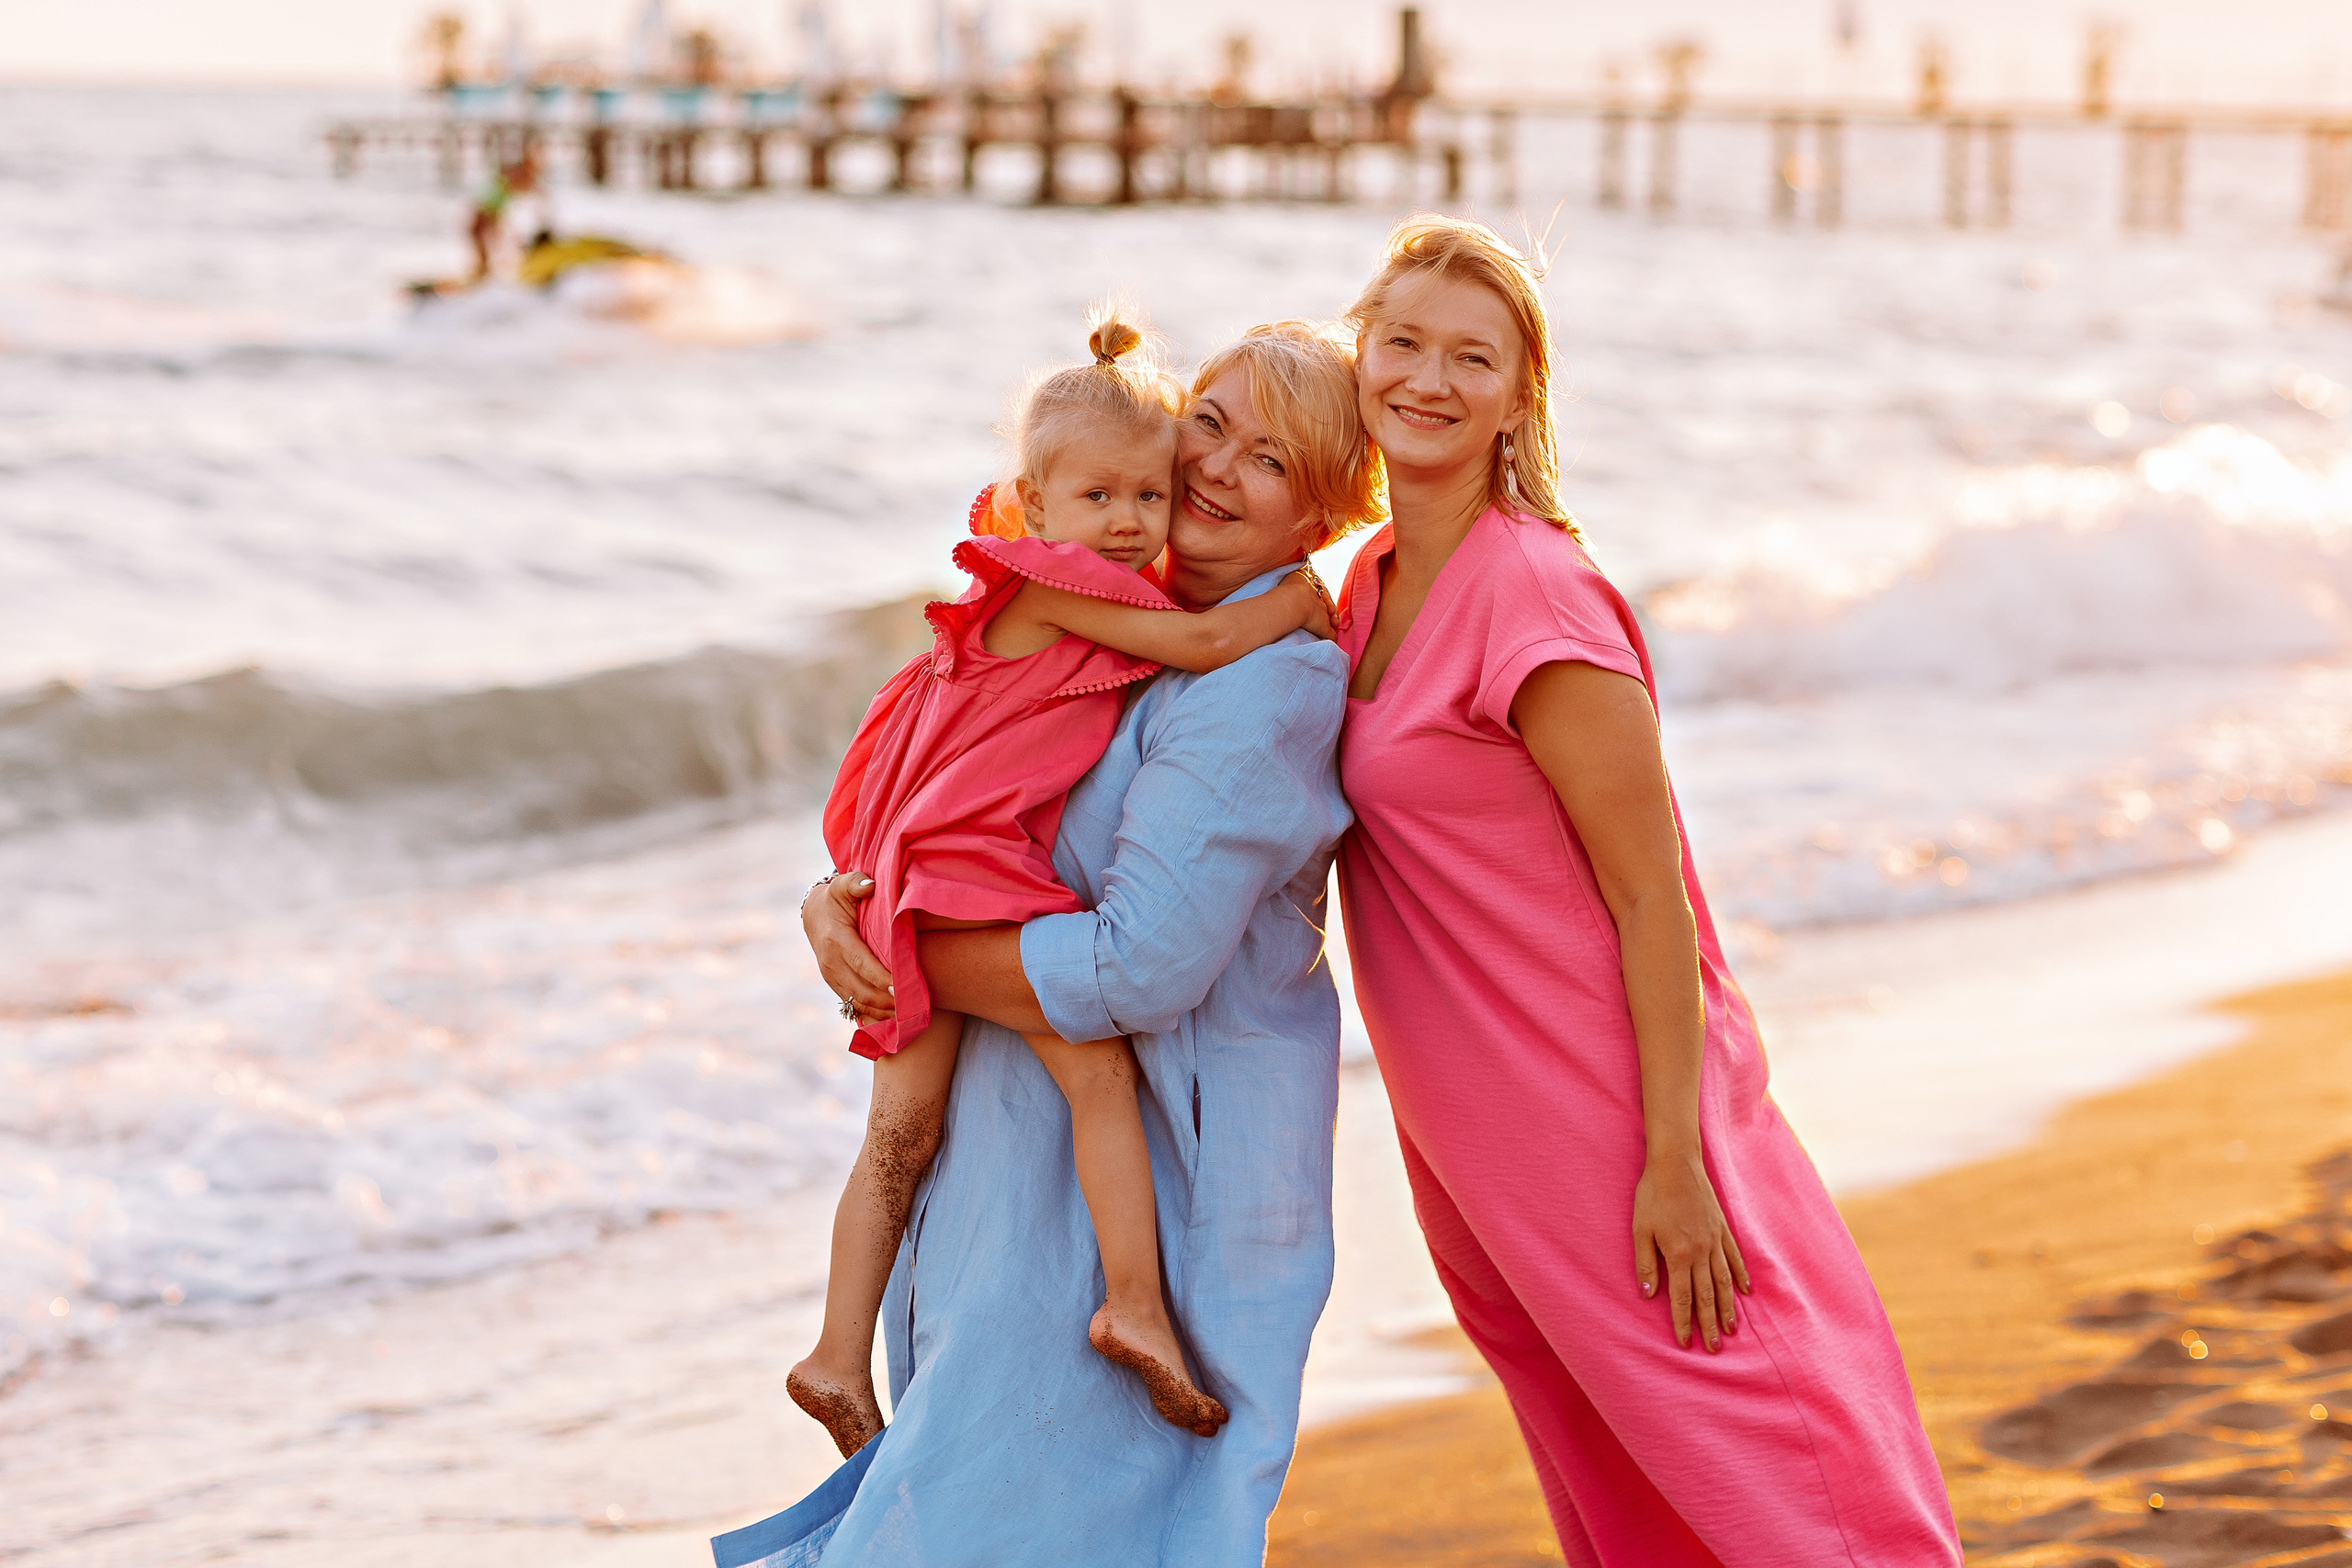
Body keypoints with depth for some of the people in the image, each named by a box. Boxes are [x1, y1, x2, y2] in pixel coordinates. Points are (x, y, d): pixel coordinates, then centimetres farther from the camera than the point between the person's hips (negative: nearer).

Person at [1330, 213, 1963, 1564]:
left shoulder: (1536, 594, -19)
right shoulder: (1376, 580, 7)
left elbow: (1652, 898, -18)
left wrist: (1673, 1164, -19)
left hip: (1603, 1115, -8)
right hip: (1473, 1129, 8)